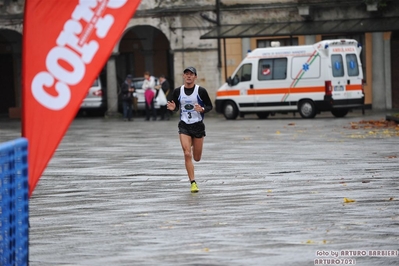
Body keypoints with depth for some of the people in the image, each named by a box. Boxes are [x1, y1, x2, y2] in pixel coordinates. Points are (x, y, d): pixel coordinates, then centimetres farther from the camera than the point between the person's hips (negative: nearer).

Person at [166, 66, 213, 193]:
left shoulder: (201, 91, -6)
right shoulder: (178, 91, 1)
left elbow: (210, 106, 0)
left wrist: (202, 109, -21)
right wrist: (173, 108, -12)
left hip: (198, 125, 0)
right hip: (184, 126, 0)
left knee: (196, 158, 8)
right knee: (187, 154, -15)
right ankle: (193, 183, -10)